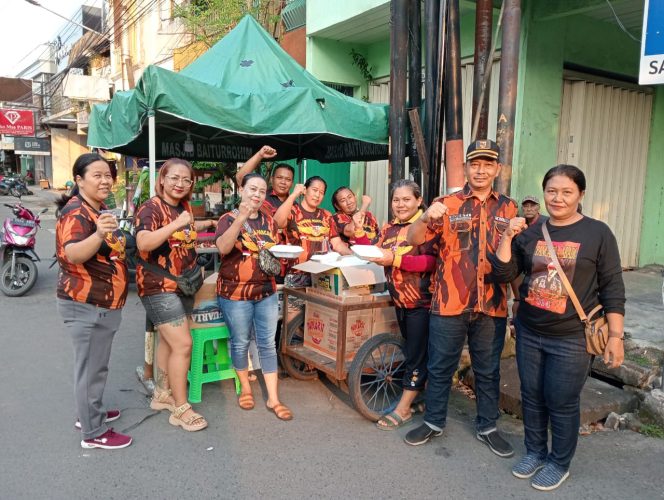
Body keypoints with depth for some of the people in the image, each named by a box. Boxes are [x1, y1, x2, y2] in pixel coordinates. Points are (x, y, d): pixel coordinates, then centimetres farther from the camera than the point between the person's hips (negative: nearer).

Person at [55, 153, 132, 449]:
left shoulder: (98, 209, 13)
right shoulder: (76, 212, -19)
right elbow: (71, 254, -36)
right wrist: (99, 235, -50)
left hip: (101, 302, 10)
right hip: (86, 305, -10)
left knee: (95, 365, 20)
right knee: (91, 367, -1)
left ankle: (89, 414, 36)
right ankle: (93, 433, 10)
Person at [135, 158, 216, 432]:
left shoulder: (185, 206, 8)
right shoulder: (151, 208, -15)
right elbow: (143, 243, -33)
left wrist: (210, 223, 27)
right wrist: (176, 224, -38)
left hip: (183, 285, 8)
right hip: (159, 286, -8)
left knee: (168, 340, 16)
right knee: (183, 344, -11)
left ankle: (162, 394, 32)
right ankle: (181, 409, 1)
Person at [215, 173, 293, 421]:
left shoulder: (269, 221, 8)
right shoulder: (229, 219, -7)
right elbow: (223, 247, -26)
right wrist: (241, 218, -36)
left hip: (266, 291, 4)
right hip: (235, 292, -4)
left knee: (267, 344, 5)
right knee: (241, 343, 9)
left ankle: (273, 399, 13)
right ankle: (246, 388, 32)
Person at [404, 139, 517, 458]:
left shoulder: (508, 209, 7)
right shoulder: (448, 205, -1)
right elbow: (413, 240, -9)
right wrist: (426, 218, -30)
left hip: (492, 305, 2)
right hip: (449, 303, -2)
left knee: (488, 370, 15)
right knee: (440, 367, 11)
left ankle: (487, 427, 33)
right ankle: (434, 422, 30)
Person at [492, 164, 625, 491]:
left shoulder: (598, 233, -6)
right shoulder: (531, 233, 4)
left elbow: (612, 289, -5)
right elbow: (504, 274, 0)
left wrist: (615, 336, -7)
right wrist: (508, 237, -12)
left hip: (571, 339, -4)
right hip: (529, 334, 4)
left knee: (562, 404, 8)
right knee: (532, 398, 15)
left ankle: (559, 463, 29)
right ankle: (535, 452, 35)